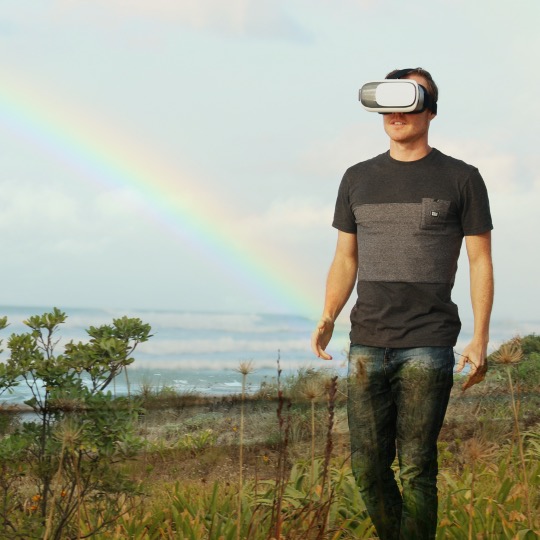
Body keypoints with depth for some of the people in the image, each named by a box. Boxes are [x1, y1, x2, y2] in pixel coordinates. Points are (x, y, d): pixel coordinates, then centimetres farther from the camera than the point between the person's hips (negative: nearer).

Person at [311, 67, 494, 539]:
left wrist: (480, 340, -5)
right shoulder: (359, 179, 14)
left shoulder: (461, 179, 4)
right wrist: (328, 318, 3)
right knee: (368, 467, 2)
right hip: (368, 344, 4)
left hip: (428, 345, -3)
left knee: (416, 468, -5)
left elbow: (480, 261, 3)